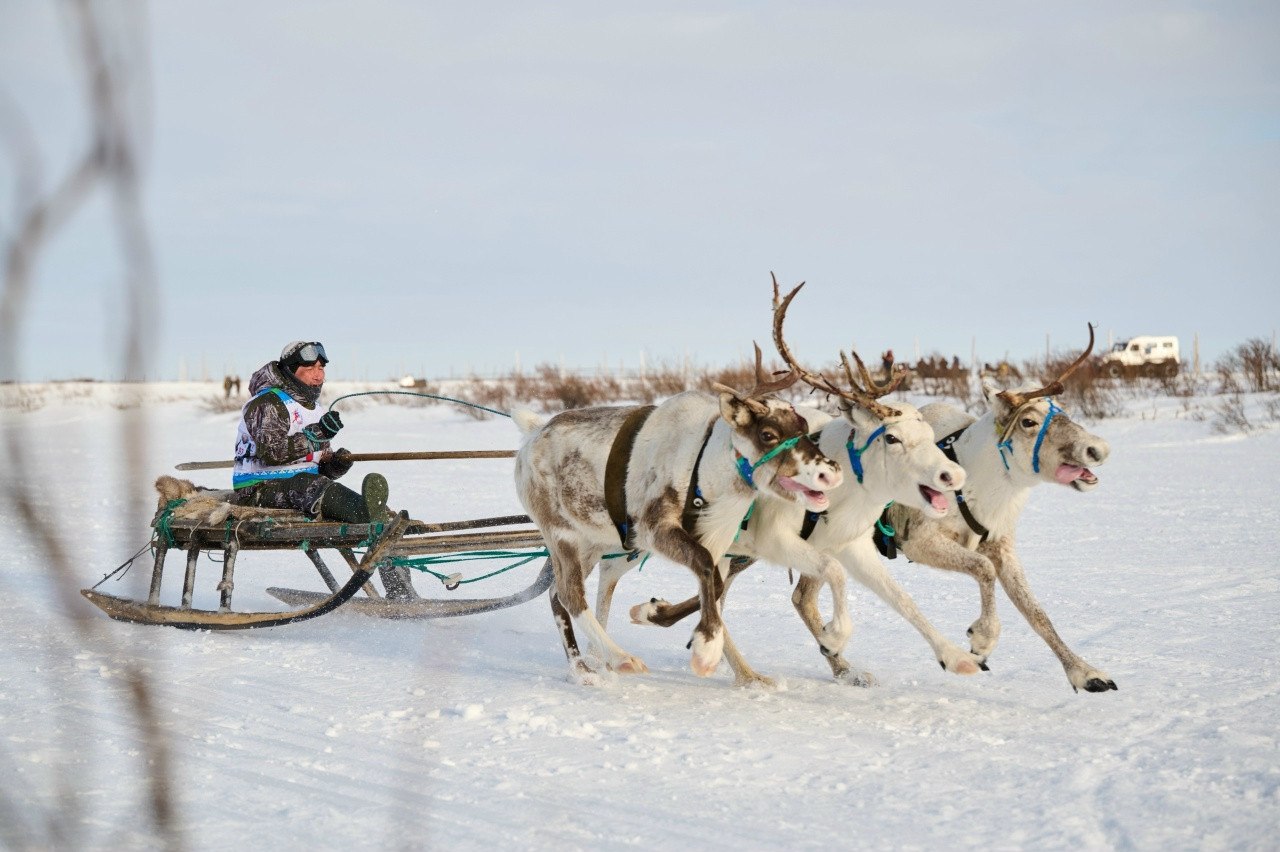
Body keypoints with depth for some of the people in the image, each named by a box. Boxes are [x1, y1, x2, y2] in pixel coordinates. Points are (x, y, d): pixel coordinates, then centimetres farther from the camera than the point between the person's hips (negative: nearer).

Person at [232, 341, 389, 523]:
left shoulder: (315, 409, 20)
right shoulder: (268, 403, -7)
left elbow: (322, 469, 19)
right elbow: (271, 451, -24)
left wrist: (336, 463, -5)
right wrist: (316, 434, -26)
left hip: (302, 486, 8)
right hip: (260, 488, -8)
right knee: (306, 485, -35)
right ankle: (364, 512, -61)